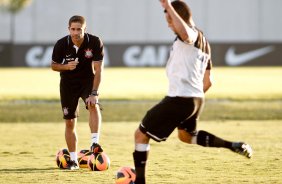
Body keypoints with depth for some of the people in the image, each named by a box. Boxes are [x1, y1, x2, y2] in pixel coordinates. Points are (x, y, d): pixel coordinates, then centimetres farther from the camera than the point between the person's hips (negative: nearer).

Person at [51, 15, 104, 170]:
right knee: (70, 122, 2)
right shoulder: (61, 44, -15)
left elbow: (98, 69, -20)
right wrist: (66, 66, -23)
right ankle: (73, 160, 12)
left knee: (93, 105, -32)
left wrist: (94, 93, -28)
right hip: (68, 83, 1)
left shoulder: (95, 43, -19)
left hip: (88, 80, -1)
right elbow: (53, 65, 0)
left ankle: (95, 143, -36)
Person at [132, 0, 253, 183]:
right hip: (197, 99, 10)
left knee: (141, 135, -2)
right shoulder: (203, 42, 17)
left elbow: (185, 33, -41)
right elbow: (207, 82, 21)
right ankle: (234, 146, 28)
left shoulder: (193, 34, -11)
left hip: (179, 99, -10)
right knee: (187, 135, 37)